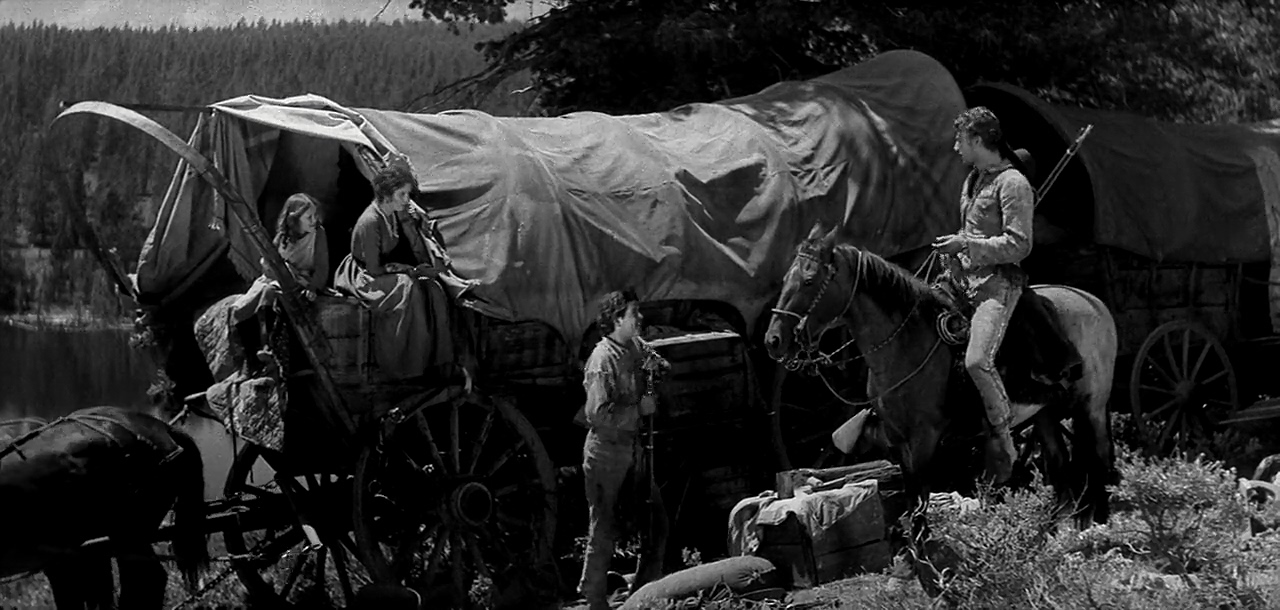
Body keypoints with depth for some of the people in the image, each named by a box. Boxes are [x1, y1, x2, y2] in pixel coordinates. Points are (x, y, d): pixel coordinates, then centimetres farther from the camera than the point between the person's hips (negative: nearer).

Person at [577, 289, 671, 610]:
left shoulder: (636, 346, 3)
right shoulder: (603, 360, -22)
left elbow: (658, 363, 21)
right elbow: (598, 414, -28)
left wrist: (657, 366, -2)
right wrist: (639, 408, -21)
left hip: (631, 447, 8)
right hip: (606, 452, -8)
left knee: (656, 521, 12)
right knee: (605, 531, 2)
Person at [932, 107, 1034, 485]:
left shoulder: (1012, 184, -10)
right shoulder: (973, 179, 18)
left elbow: (1018, 245, -16)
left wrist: (965, 244, -17)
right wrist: (954, 248, 13)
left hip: (998, 283, -10)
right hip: (964, 277, 10)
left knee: (977, 361, -23)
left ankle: (1004, 443, -13)